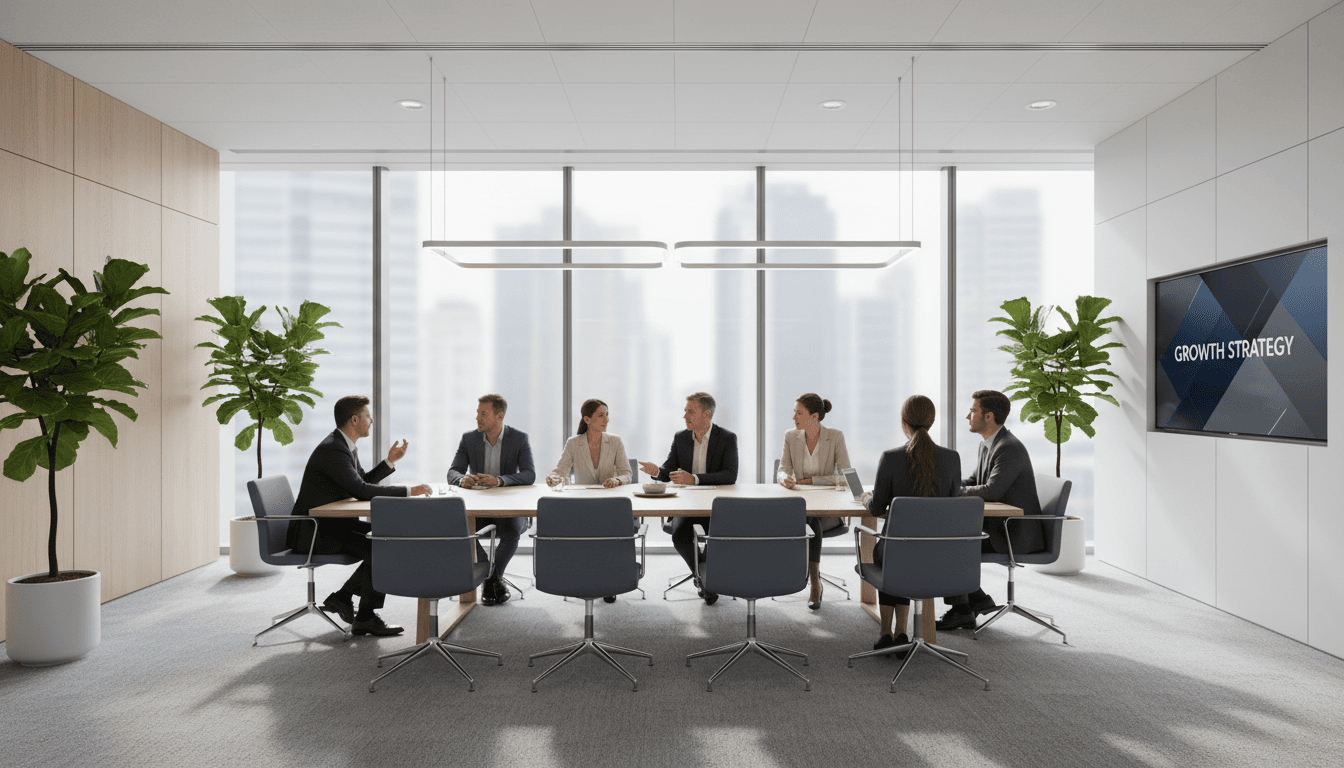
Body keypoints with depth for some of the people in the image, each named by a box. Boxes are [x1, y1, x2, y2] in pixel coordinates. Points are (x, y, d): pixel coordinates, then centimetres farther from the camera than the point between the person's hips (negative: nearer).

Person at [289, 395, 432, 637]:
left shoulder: (346, 446, 10)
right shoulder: (332, 450, -22)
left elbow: (363, 480, 19)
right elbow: (361, 490, -30)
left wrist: (390, 461, 6)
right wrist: (408, 491, -27)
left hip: (331, 524, 10)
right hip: (313, 532, -10)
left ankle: (342, 597, 11)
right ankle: (365, 619, -5)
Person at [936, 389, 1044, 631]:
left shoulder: (1010, 448, -22)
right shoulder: (987, 444, 10)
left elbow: (991, 491, -30)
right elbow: (973, 481, 17)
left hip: (1014, 534, -10)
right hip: (998, 526, 10)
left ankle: (961, 611, 1)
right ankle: (978, 599, 9)